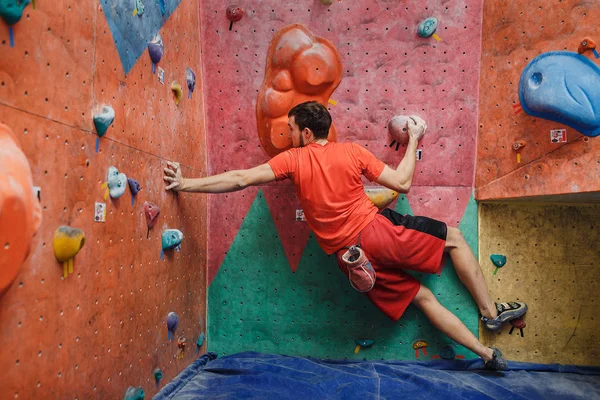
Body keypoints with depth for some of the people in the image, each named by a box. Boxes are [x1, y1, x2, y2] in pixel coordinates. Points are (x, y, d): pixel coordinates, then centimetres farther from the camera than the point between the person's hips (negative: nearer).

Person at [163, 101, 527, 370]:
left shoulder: (292, 160, -4)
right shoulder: (353, 152, -4)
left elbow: (240, 179, -11)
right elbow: (403, 183, -2)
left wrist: (185, 183, -6)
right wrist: (414, 141, 13)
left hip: (350, 256, 2)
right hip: (379, 231, -2)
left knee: (420, 296, 18)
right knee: (453, 236, 21)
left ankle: (485, 353, 22)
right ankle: (491, 312, 23)